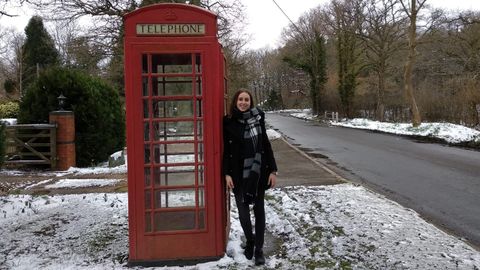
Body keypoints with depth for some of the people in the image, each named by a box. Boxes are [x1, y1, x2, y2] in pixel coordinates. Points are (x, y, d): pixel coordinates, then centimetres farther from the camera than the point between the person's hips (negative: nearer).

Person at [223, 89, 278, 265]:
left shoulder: (258, 118, -1)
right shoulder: (228, 122, -3)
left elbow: (266, 145, 2)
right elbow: (226, 150, -1)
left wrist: (273, 170, -1)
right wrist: (227, 173, -7)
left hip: (258, 171, 1)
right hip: (238, 172, -1)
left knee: (259, 209, 7)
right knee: (242, 209, 8)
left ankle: (259, 248, 18)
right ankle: (249, 241, 33)